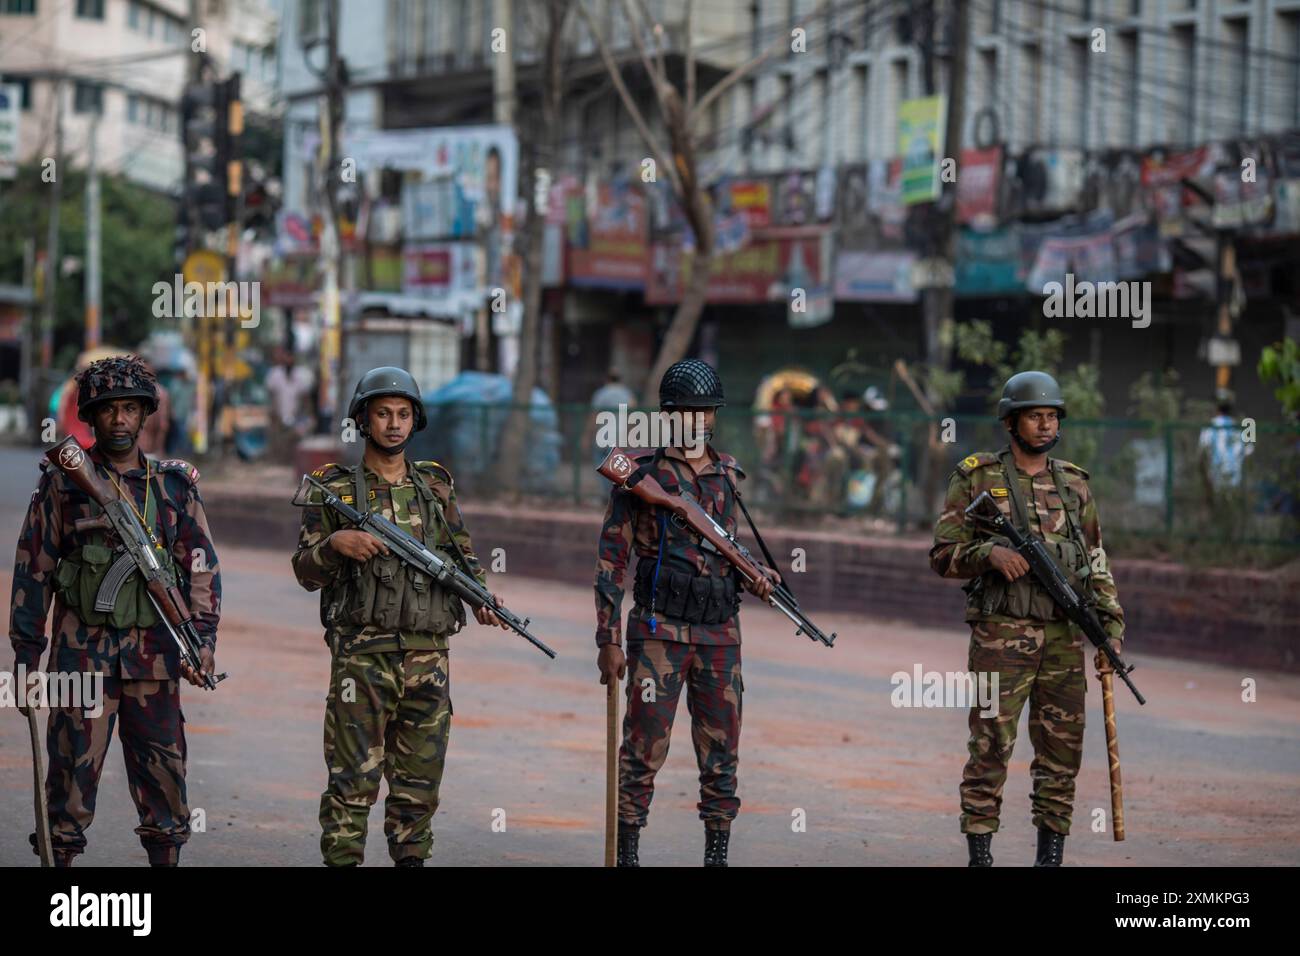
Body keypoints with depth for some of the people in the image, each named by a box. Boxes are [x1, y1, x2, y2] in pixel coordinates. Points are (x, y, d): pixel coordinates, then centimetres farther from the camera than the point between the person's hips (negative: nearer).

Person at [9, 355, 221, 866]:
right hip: (81, 652, -2)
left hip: (154, 653, 2)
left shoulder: (174, 485, 9)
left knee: (164, 776, 5)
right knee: (73, 772, -1)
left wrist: (204, 637, -3)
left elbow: (202, 566, 9)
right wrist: (26, 652, 2)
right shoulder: (62, 483, 4)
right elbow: (33, 570, 5)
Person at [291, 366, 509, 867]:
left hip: (428, 656, 4)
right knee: (353, 779, -6)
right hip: (361, 655, -4)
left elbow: (465, 556, 16)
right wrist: (335, 543, -19)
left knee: (420, 782, 8)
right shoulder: (335, 488, 3)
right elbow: (306, 571, 1)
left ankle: (411, 858, 17)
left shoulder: (436, 486, 12)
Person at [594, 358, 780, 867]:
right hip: (660, 630, -5)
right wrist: (608, 639, -8)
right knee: (644, 749, -4)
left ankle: (717, 855, 14)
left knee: (721, 753, 7)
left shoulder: (727, 474, 12)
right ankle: (627, 853, 2)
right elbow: (611, 559, -3)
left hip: (719, 634, 5)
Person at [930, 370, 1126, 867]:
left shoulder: (1074, 483, 13)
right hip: (1001, 635, -4)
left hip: (1064, 637, 4)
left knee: (1062, 751, 5)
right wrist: (991, 553, -18)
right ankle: (980, 854, 0)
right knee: (990, 747, -6)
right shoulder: (976, 478, 1)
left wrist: (1111, 627, 7)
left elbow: (1096, 562, 16)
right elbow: (943, 555, 0)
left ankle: (1050, 855, 13)